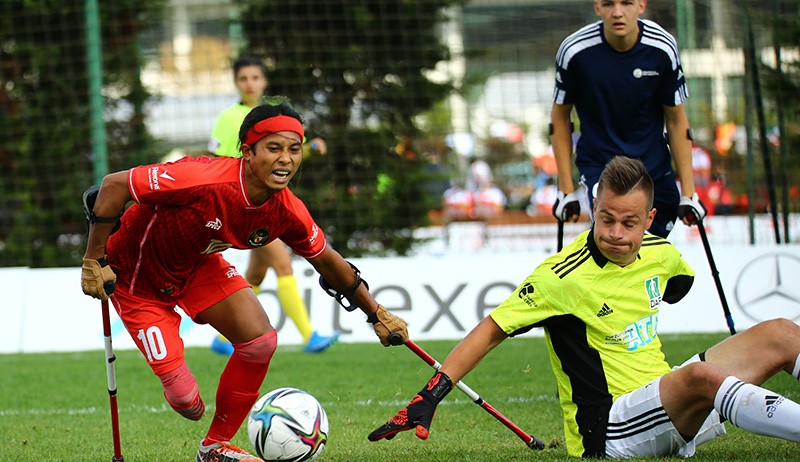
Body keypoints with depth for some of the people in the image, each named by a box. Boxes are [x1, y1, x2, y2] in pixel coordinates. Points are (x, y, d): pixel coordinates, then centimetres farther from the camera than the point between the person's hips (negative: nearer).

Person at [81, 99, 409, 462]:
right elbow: (113, 185, -31)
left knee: (260, 341, -10)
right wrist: (94, 262, -27)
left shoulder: (287, 213, -17)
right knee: (182, 396, -14)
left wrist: (377, 315, 10)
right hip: (137, 276, -6)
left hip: (198, 264, 6)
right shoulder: (206, 180, -38)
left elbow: (327, 261, 3)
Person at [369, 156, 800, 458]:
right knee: (702, 376, -36)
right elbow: (491, 330, -12)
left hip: (666, 401, 8)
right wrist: (429, 398, -18)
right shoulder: (562, 276, -16)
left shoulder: (660, 254, 4)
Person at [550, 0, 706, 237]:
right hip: (598, 162, -3)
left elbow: (676, 119, -2)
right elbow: (560, 116, -4)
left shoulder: (662, 48, -13)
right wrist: (566, 190, -3)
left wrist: (688, 192, -2)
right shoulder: (574, 51, -18)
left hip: (654, 164, 3)